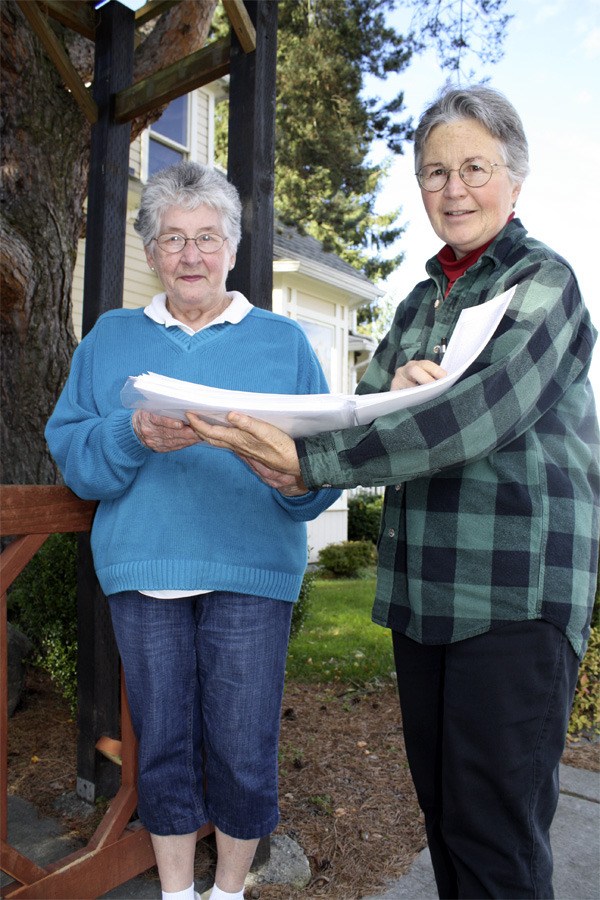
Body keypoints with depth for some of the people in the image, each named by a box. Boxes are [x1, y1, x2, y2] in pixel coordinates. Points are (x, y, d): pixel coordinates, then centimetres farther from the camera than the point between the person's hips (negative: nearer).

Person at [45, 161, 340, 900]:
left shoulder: (283, 340, 8)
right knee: (162, 743, 12)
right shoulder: (111, 337, 12)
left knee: (243, 749, 5)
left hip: (251, 570, -1)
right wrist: (134, 437, -17)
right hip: (142, 568, 2)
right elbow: (69, 451, 2)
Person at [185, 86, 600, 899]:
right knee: (440, 807, 17)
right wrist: (399, 383, -15)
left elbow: (481, 415, -21)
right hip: (423, 585, 6)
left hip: (518, 590, -6)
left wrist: (310, 461, -26)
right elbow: (367, 412, 8)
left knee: (496, 831, 2)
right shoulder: (421, 300, 16)